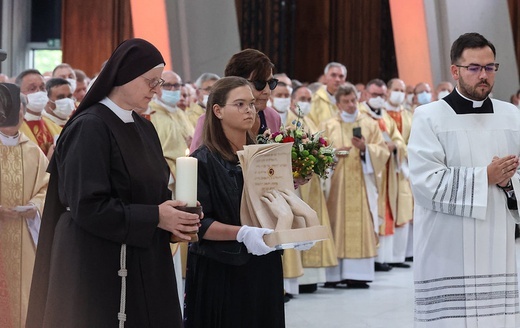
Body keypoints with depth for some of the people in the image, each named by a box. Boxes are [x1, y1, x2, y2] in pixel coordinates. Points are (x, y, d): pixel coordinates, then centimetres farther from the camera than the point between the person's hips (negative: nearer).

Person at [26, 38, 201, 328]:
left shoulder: (144, 128, 10)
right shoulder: (89, 128, -15)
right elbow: (87, 206, -21)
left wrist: (173, 216, -5)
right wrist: (155, 217, -18)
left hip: (146, 261, 8)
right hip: (100, 264, -8)